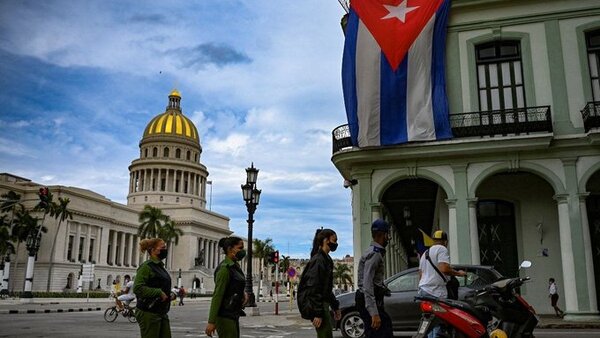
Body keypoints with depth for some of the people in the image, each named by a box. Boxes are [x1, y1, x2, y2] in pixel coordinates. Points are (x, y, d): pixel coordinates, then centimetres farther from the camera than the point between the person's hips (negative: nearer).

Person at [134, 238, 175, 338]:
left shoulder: (160, 266, 16)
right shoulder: (146, 266, -11)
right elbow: (138, 288, -22)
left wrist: (170, 294, 7)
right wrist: (159, 293, -20)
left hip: (162, 313, 9)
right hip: (149, 314, -8)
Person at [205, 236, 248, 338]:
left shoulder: (235, 266, 12)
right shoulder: (225, 268, -15)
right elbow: (217, 295, -19)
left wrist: (243, 293, 3)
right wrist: (211, 322, -22)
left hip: (233, 315, 9)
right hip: (225, 316, -9)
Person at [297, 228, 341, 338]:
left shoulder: (326, 260, 15)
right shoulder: (318, 260, -15)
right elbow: (313, 288, -20)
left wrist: (335, 307, 21)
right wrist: (317, 313, -23)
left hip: (322, 303, 10)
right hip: (315, 305, -10)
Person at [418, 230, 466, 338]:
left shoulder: (425, 253, 23)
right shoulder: (442, 249, -4)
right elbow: (444, 269, -19)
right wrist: (458, 273, -4)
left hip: (423, 290, 9)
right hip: (435, 292, -9)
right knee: (437, 325, -11)